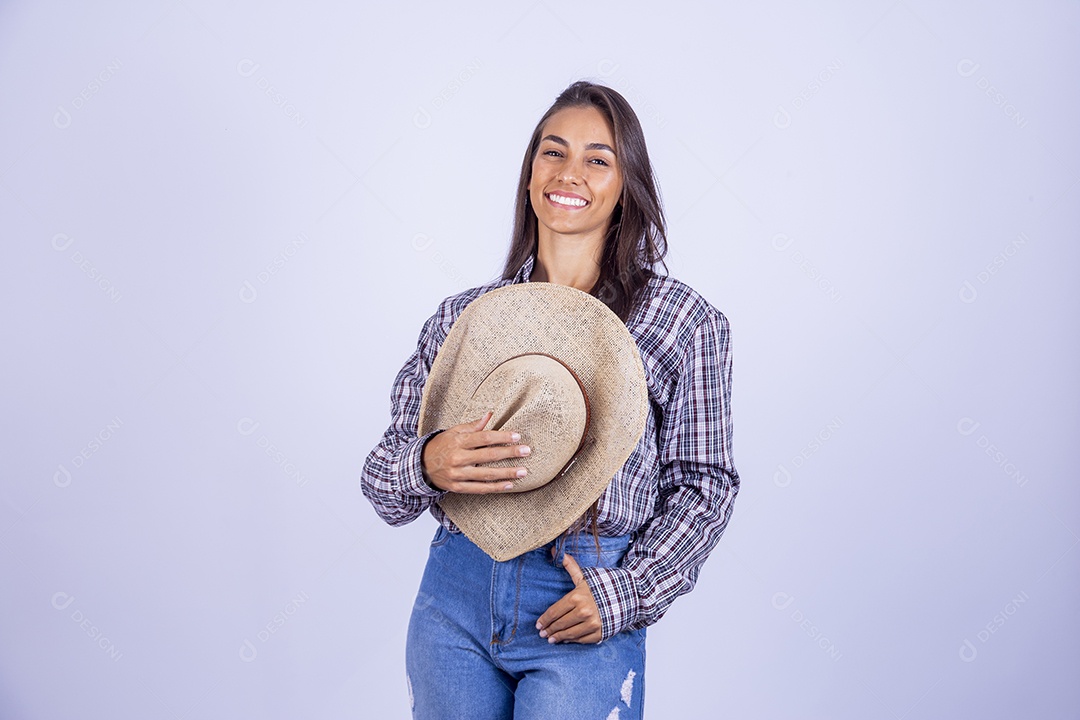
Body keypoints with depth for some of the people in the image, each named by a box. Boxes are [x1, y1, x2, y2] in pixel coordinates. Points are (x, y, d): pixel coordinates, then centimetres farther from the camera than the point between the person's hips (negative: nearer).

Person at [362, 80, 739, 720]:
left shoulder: (683, 320, 1)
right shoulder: (460, 316, 6)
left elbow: (705, 484, 1)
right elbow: (384, 480, 6)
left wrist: (627, 594, -11)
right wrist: (428, 464, -16)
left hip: (582, 614, -2)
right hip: (455, 602, 3)